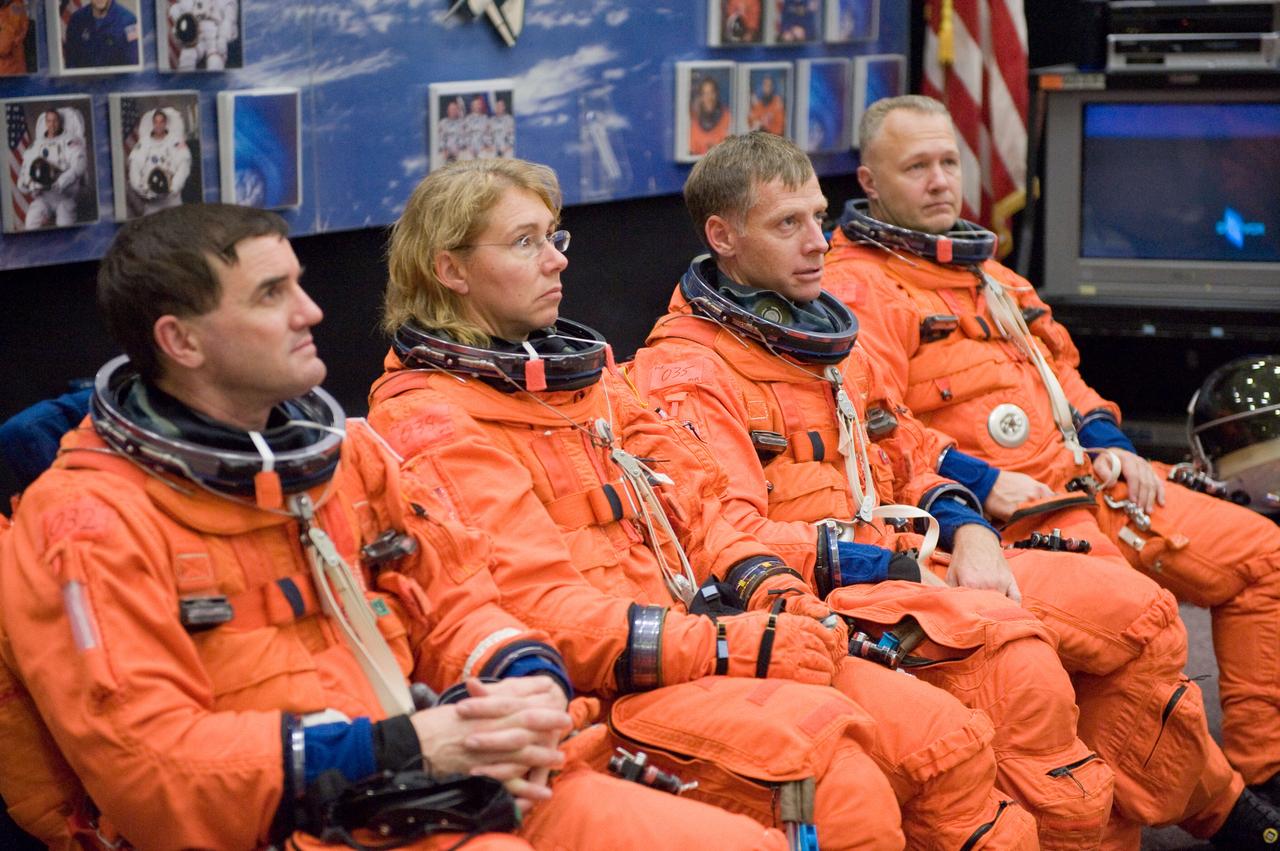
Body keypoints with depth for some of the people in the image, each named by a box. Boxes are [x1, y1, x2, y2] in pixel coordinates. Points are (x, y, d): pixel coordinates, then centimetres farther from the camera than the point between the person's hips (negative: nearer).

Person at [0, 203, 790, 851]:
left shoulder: (343, 450, 15)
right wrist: (400, 747, -19)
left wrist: (528, 681, -5)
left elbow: (451, 598, 19)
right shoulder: (88, 524, -7)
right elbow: (148, 762, -14)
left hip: (459, 788, 7)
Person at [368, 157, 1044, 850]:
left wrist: (771, 591, 0)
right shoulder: (430, 423, -6)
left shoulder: (585, 373, 21)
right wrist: (736, 647, -18)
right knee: (844, 791, -28)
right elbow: (539, 609, -16)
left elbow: (690, 506, 20)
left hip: (708, 631, 8)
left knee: (954, 742, -5)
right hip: (604, 688, -8)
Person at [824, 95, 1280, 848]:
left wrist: (1107, 441, 12)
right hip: (1013, 517, -9)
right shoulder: (857, 288, -7)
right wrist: (977, 483, -22)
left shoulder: (983, 268, 23)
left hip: (1090, 479, 10)